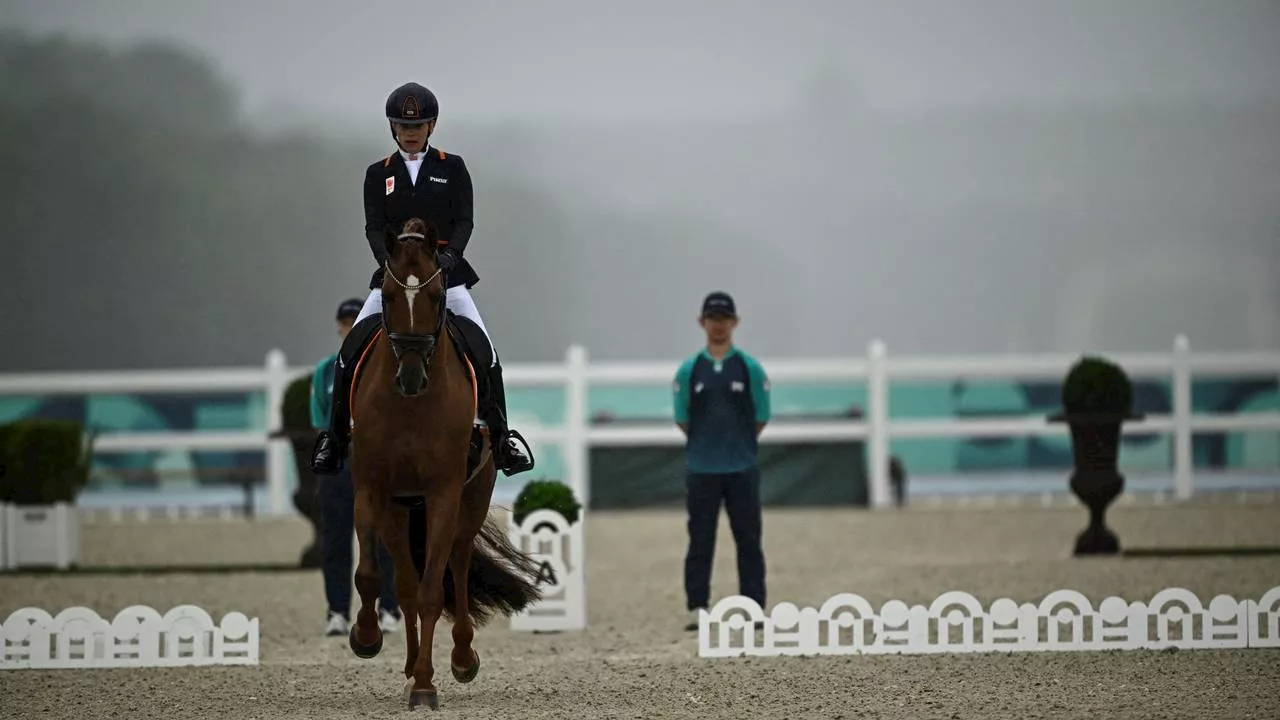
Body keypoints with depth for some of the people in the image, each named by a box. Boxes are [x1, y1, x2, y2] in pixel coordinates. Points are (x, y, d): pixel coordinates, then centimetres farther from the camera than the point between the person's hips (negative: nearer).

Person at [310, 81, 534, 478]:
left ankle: (501, 437, -1)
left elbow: (464, 221, 0)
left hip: (446, 272, -1)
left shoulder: (452, 168, 7)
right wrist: (390, 260, -19)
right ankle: (335, 435, -1)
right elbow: (374, 228, 0)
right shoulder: (378, 174, 9)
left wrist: (450, 255, -20)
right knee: (350, 351, -13)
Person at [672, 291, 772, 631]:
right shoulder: (689, 369, 3)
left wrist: (739, 445, 9)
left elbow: (761, 417, 7)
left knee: (748, 539, 2)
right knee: (700, 539, 1)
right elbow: (682, 417, 8)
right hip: (701, 469, 0)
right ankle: (696, 609, 4)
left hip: (743, 467, 0)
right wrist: (704, 444, 8)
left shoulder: (749, 367, 2)